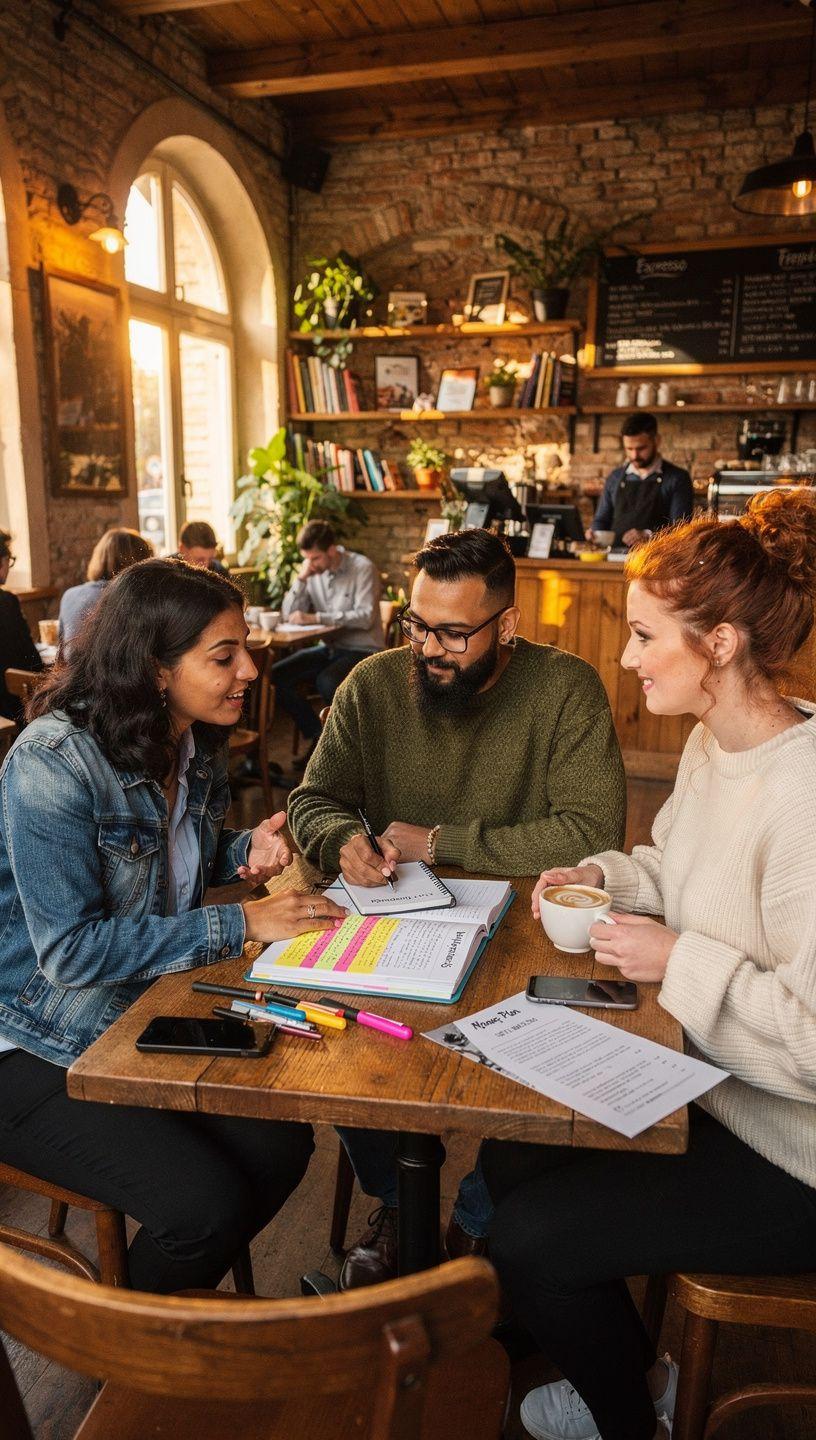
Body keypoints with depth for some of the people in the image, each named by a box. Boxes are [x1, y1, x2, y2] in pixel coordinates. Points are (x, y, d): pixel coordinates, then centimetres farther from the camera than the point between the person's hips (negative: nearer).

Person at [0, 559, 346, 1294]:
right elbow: (70, 950, -27)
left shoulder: (196, 745, -1)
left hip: (150, 1014, 7)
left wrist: (244, 853, -6)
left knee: (281, 1144, -7)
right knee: (206, 1202, -17)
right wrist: (239, 923, -27)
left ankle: (188, 1293, 22)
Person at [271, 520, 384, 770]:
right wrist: (301, 579, -12)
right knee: (277, 675, -11)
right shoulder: (312, 572, 5)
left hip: (362, 650, -6)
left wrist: (316, 618, -27)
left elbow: (366, 617, -24)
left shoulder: (362, 568, -12)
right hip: (330, 648, 7)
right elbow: (288, 615, 2)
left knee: (326, 682, -33)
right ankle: (318, 737, 0)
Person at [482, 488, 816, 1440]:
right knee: (510, 1158, 12)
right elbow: (674, 864, 17)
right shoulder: (713, 744, -1)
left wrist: (682, 963, -24)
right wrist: (605, 875, -2)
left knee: (528, 1239, -6)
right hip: (714, 1086, 9)